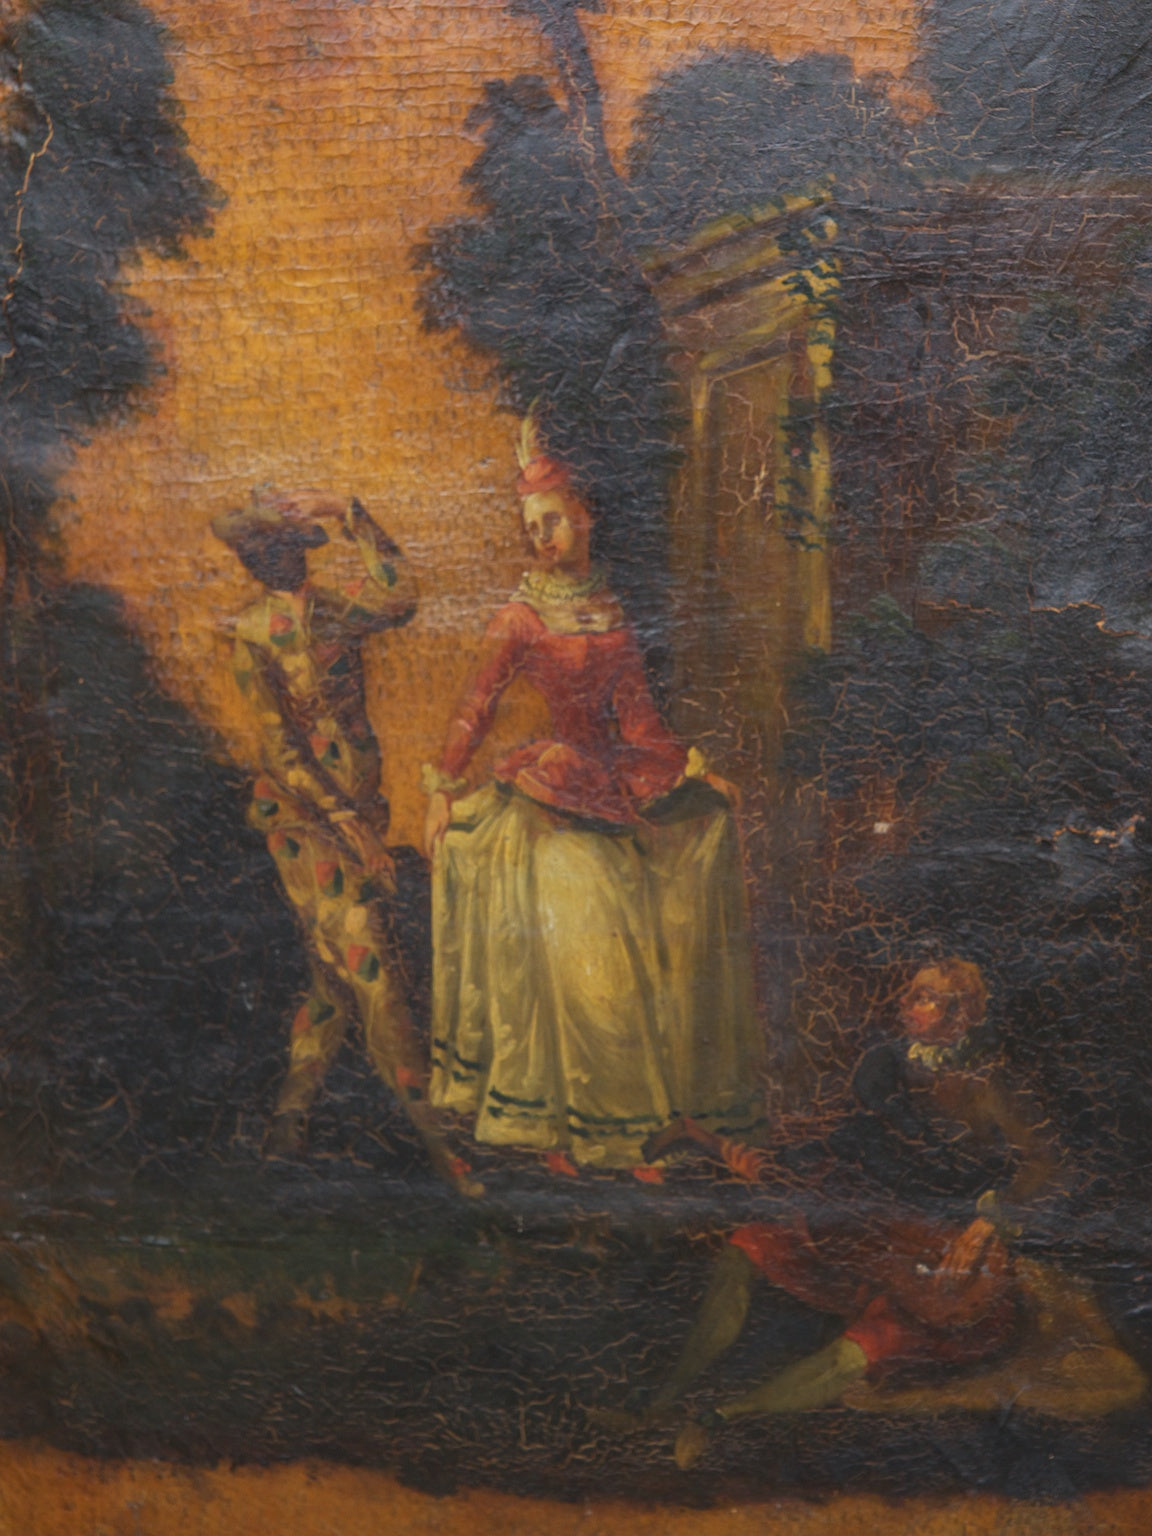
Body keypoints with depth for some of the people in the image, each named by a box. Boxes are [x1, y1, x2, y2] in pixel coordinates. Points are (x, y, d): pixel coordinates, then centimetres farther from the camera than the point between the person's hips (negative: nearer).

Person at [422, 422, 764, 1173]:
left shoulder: (610, 605, 8)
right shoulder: (523, 617, -4)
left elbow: (637, 710, 8)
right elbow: (478, 706, -6)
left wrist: (692, 767, 2)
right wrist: (443, 789, -11)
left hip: (622, 779, 5)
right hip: (560, 788, -5)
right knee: (579, 942, -13)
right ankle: (569, 1117, 0)